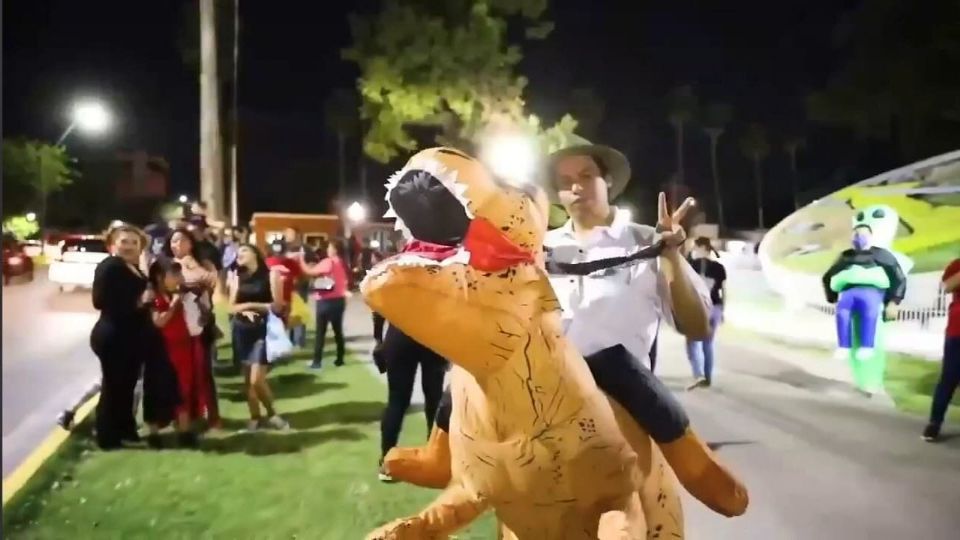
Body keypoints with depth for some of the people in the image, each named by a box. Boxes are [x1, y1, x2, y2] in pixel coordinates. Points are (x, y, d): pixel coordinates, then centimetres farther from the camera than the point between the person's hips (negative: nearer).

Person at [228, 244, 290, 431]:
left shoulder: (270, 275, -3)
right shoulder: (237, 277, 10)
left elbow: (277, 304, -8)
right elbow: (232, 307, 7)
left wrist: (252, 305, -10)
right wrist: (245, 310, -12)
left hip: (263, 330, -5)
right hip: (242, 330, 5)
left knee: (256, 380, -12)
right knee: (248, 378, 7)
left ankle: (271, 413, 10)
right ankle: (255, 416, 20)